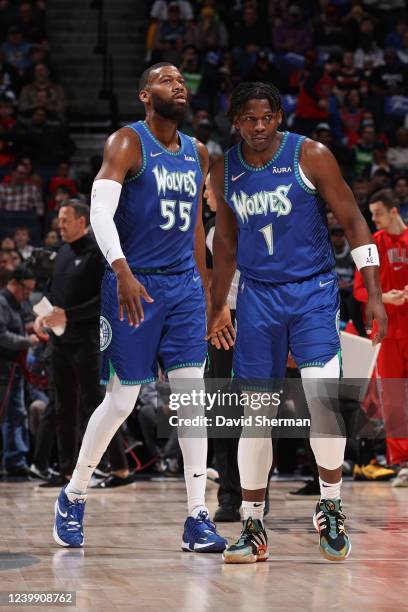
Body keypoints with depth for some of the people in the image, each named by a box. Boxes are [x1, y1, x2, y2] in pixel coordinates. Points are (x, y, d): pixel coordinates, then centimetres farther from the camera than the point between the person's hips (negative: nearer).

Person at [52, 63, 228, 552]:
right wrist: (122, 272, -33)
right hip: (133, 284, -5)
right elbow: (100, 211, -20)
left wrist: (204, 288, 19)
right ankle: (72, 497, 19)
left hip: (183, 285, 5)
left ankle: (197, 518, -1)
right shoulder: (127, 143, -8)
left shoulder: (197, 154, 12)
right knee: (120, 401, -2)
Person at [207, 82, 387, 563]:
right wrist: (217, 306, 21)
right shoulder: (224, 172, 4)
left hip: (313, 290, -3)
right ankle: (253, 529, 11)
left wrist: (373, 294, -11)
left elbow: (352, 221, -4)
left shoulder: (311, 157, -7)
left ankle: (330, 507, 0)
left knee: (322, 399, -20)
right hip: (258, 294, 3)